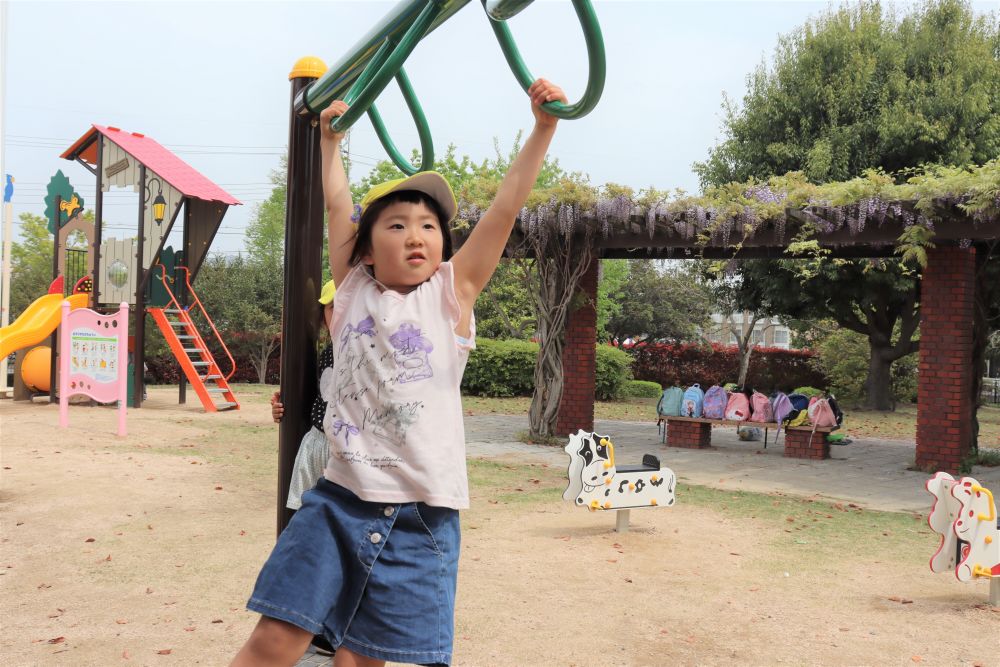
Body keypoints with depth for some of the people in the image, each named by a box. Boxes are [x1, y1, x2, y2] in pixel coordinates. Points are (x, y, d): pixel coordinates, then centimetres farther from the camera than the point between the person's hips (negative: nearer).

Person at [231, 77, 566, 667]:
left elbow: (507, 205, -3)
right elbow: (339, 205, 16)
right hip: (340, 503, 1)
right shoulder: (353, 289, 7)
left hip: (421, 518, -1)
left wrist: (544, 126, -7)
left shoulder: (453, 291, 2)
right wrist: (330, 138, 28)